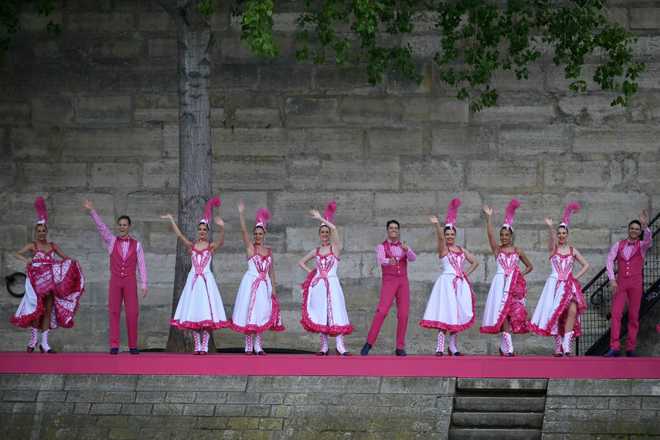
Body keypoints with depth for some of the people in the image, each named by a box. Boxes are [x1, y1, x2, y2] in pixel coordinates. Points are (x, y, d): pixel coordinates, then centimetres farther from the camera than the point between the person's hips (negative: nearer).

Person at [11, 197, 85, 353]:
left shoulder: (53, 246, 9)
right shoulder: (32, 246, -1)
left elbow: (65, 258, 13)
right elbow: (17, 254, -11)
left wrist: (71, 264, -8)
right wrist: (26, 260, -30)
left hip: (51, 281, 4)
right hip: (36, 280, -4)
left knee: (49, 310, 2)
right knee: (37, 309, -9)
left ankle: (44, 343, 5)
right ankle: (33, 339, 5)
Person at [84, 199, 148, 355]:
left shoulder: (136, 245, 6)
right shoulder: (112, 241, 7)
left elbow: (141, 266, 3)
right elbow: (101, 227, -6)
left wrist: (144, 285, -6)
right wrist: (91, 211, -19)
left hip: (130, 282, 0)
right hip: (115, 282, 0)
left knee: (132, 314, -7)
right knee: (114, 313, -8)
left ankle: (132, 346, 2)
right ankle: (114, 346, -9)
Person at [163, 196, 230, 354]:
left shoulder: (212, 246, 1)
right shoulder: (191, 246, 10)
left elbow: (221, 241, -18)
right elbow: (179, 235, 4)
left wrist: (222, 228, -37)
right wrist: (171, 220, -1)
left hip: (207, 280, -3)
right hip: (193, 280, 3)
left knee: (206, 312, -7)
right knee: (193, 312, 0)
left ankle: (204, 346, -6)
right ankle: (197, 346, 3)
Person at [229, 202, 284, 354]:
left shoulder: (269, 251, 11)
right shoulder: (250, 247, -1)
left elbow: (271, 270, 14)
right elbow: (244, 231, -14)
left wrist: (273, 287, 9)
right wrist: (241, 214, -23)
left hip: (265, 284, 4)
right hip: (251, 283, -4)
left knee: (261, 313, 4)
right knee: (250, 313, -4)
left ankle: (258, 346, 9)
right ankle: (248, 346, -1)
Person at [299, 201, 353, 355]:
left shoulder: (335, 248, 1)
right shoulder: (316, 251, 13)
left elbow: (334, 228, -14)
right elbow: (301, 262, 26)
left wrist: (320, 217, -5)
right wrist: (310, 272, 10)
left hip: (332, 284, -4)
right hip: (318, 285, 4)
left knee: (336, 312, -11)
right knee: (320, 315, 2)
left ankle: (340, 346, -13)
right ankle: (324, 346, 6)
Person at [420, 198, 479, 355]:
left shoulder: (461, 250, 15)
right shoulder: (443, 249, 0)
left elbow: (475, 262, 23)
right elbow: (440, 238, -21)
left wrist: (467, 273, 6)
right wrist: (436, 225, -40)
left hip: (460, 283, 5)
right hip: (447, 282, -5)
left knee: (458, 315, 3)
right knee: (445, 314, -13)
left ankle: (453, 346, 11)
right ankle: (440, 347, -16)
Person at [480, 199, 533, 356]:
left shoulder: (517, 251, 11)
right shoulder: (497, 249, 6)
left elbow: (529, 266, 19)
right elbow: (490, 234, -8)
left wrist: (522, 274, 1)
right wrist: (488, 218, -16)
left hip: (515, 283, 2)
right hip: (500, 282, -2)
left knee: (512, 312, -3)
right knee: (503, 312, -11)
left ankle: (503, 346, 7)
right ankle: (508, 348, -14)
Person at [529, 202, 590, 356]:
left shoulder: (572, 250, 11)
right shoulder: (553, 248, 3)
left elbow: (586, 265, 16)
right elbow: (551, 238, -20)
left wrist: (576, 276, 1)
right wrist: (550, 227, -41)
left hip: (570, 285, 1)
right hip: (555, 284, -1)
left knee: (572, 310, -19)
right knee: (556, 315, -3)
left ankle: (566, 345, -20)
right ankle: (558, 347, 6)